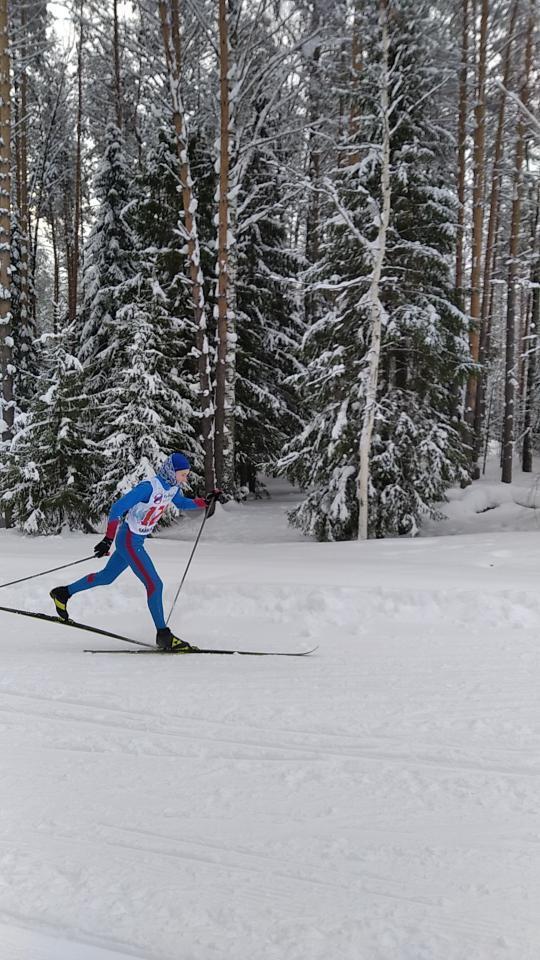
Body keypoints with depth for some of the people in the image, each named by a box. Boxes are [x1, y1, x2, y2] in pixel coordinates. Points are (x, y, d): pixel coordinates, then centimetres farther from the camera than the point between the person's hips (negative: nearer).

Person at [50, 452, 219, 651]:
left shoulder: (173, 487, 0)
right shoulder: (149, 487, -25)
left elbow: (181, 503, 22)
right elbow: (117, 508, -24)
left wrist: (206, 501, 7)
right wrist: (108, 539, -25)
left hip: (137, 540, 9)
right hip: (129, 540, -9)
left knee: (107, 576, 22)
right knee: (154, 584, -10)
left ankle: (63, 593, 38)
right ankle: (163, 635, -1)